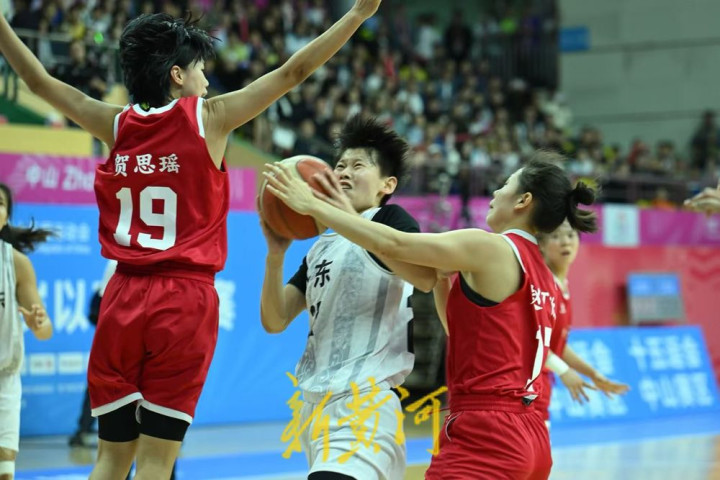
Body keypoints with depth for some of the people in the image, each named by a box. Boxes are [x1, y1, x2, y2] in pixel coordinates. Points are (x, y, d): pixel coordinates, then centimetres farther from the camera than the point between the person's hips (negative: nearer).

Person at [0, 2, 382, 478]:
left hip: (124, 296, 4)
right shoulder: (208, 118, -2)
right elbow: (293, 72, -2)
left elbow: (39, 80, 17)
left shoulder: (117, 124, 8)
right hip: (186, 297, -4)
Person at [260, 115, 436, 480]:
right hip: (316, 404, 9)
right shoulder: (320, 247, 21)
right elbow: (274, 321, 11)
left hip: (364, 404, -9)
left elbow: (427, 278, -22)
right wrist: (276, 253, -4)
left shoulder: (391, 219, -1)